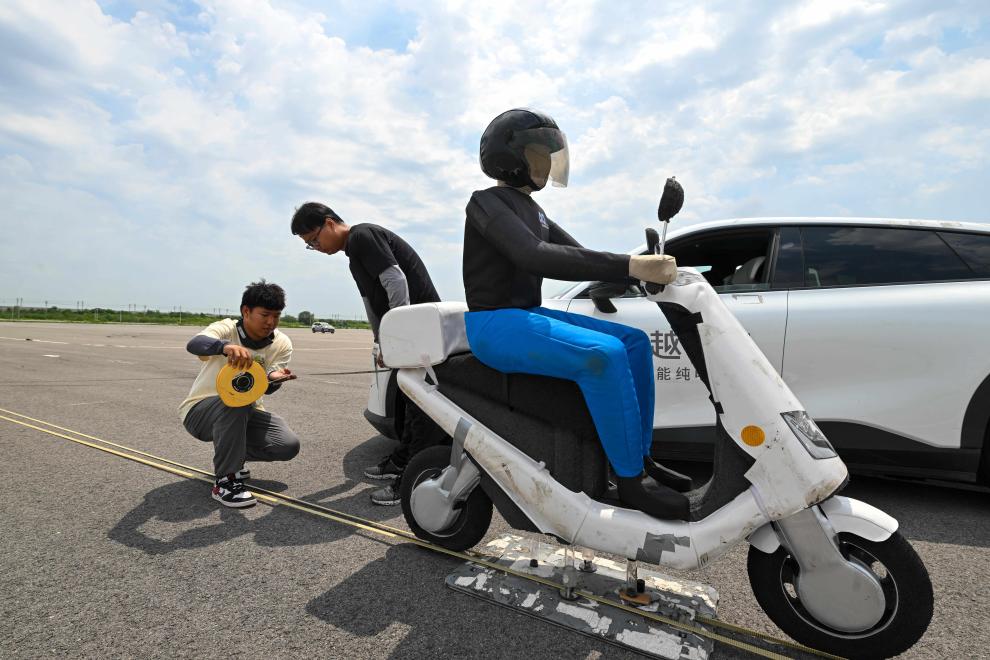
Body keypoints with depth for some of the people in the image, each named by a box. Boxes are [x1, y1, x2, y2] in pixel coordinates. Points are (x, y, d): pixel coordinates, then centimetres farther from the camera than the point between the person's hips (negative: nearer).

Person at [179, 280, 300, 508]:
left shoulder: (282, 344, -8)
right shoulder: (225, 329, -18)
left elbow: (267, 388, -14)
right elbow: (193, 344, -40)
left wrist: (274, 378, -39)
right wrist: (226, 346, -61)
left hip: (246, 413, 4)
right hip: (200, 411, -4)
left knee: (289, 445, -17)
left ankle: (233, 454, 11)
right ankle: (225, 481, -23)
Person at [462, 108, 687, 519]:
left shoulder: (532, 211, 19)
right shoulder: (487, 202, -9)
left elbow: (578, 255, 15)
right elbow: (535, 257, -27)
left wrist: (647, 267, -2)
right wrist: (629, 266, -34)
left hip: (528, 315, 9)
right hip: (494, 322, -9)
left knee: (635, 342, 1)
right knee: (604, 354, -28)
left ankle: (642, 457, 5)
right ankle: (631, 484, -17)